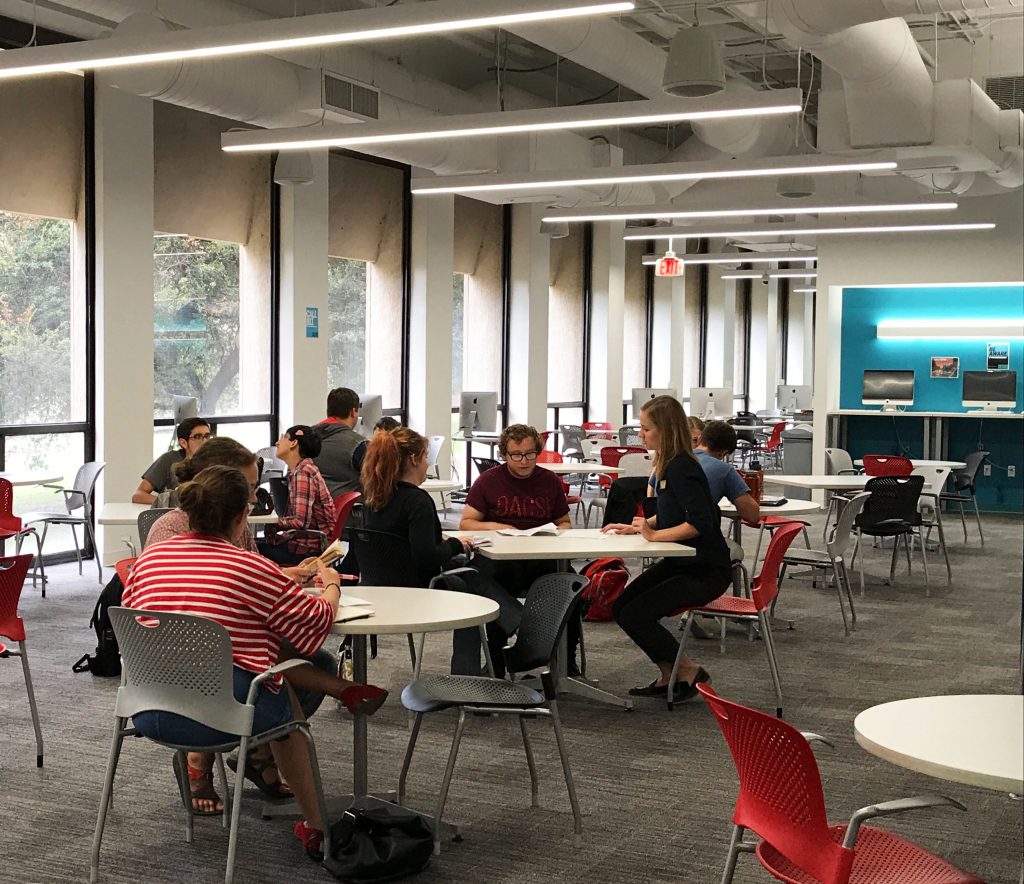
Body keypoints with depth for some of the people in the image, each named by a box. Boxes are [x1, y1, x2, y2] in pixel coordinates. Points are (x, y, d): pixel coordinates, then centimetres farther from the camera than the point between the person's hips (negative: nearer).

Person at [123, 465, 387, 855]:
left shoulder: (148, 559, 4)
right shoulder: (249, 567, -10)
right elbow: (317, 621, -1)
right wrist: (331, 586, 21)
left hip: (147, 715, 4)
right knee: (287, 703, 27)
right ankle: (313, 825, 35)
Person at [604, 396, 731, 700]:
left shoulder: (681, 468, -21)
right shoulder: (669, 465, 8)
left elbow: (700, 522, -29)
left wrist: (655, 535, -25)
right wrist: (636, 527, 9)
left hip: (705, 571, -10)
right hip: (680, 562, 10)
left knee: (635, 615, -16)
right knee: (621, 607, 3)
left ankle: (689, 672, 2)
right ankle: (669, 675, 13)